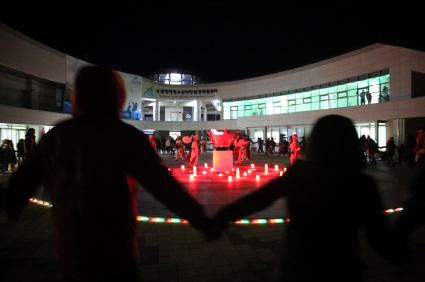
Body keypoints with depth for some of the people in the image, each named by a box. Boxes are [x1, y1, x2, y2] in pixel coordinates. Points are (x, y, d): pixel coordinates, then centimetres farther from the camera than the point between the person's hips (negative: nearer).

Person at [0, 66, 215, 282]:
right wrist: (202, 222, -16)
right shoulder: (124, 136, -18)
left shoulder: (56, 135, -4)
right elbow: (164, 186, -23)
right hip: (113, 259, -4)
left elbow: (23, 181, 6)